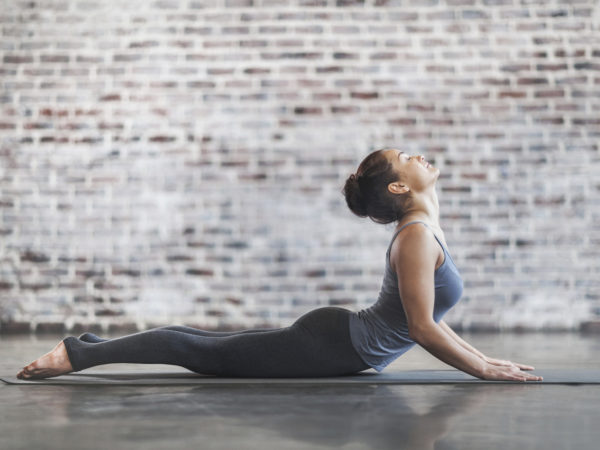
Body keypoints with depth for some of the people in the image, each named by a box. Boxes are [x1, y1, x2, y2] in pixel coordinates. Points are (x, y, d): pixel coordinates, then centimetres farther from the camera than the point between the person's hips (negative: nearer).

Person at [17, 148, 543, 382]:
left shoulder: (425, 229, 11)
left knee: (212, 348, 14)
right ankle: (78, 353, 1)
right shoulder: (417, 235, -21)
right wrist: (484, 370, -17)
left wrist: (483, 357, 15)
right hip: (334, 345, -9)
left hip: (335, 340, 9)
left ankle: (88, 346, 21)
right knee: (208, 353, -5)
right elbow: (422, 328, -23)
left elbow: (427, 318, 19)